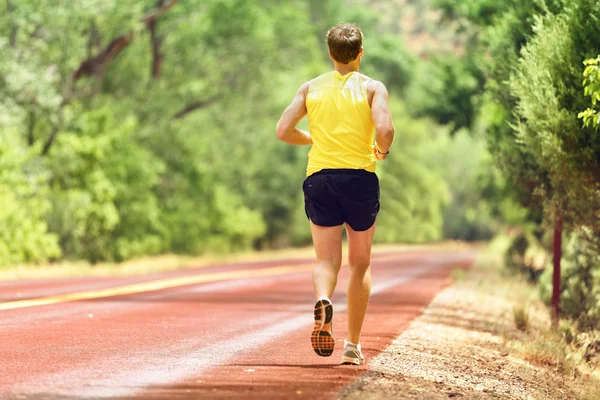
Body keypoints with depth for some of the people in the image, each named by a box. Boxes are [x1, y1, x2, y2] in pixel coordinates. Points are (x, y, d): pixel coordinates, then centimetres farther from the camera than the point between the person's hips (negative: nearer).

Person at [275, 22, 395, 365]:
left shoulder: (312, 88, 9)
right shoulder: (372, 87, 0)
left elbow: (284, 130, 2)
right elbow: (385, 128, -15)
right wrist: (383, 150, 6)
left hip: (320, 178, 2)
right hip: (360, 177, -1)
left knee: (328, 260, 4)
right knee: (360, 263, 12)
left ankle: (323, 301, -32)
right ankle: (353, 345, 11)